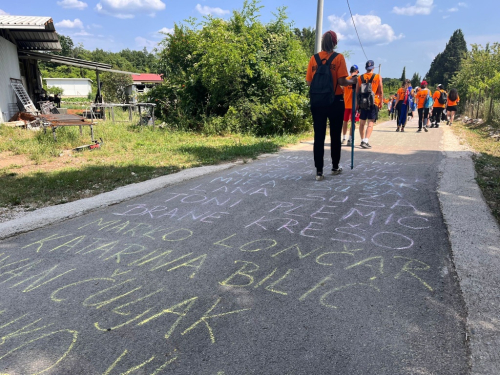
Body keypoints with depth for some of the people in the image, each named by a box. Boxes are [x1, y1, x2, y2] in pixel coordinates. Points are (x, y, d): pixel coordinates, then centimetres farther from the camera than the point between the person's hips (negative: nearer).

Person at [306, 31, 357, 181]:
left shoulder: (314, 58, 3)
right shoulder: (338, 57, -5)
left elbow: (309, 82, 3)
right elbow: (342, 81, -12)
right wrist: (353, 81, 8)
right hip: (335, 101, -2)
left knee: (319, 136, 3)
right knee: (335, 135, 12)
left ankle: (319, 171, 2)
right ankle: (335, 167, 24)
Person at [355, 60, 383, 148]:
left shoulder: (360, 77, 5)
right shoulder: (378, 77, 0)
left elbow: (357, 92, 6)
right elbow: (381, 92, 0)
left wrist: (357, 103, 12)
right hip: (373, 102, -2)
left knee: (362, 123, 13)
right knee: (370, 123, -4)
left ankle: (363, 140, 21)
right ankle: (366, 141, -16)